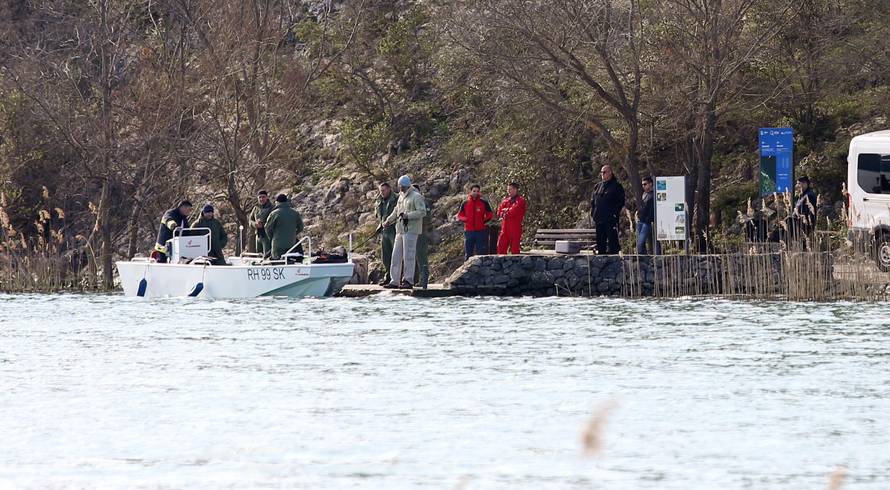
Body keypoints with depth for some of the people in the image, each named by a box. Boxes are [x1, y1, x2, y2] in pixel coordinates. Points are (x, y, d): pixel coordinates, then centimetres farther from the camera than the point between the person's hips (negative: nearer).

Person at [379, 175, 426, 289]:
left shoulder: (416, 197, -7)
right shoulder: (401, 197, 19)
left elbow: (422, 212, -17)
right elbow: (395, 213, 29)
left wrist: (407, 215, -20)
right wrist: (385, 223, 28)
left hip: (411, 230, -9)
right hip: (400, 230, 9)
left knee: (408, 256, -8)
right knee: (396, 256, 7)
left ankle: (408, 281, -5)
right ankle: (394, 281, 10)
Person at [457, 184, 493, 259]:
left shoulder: (484, 203, 4)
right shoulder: (465, 203, 7)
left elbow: (490, 214, 9)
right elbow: (459, 215, 13)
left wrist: (484, 221, -8)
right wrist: (465, 219, -7)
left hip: (481, 231, -1)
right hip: (469, 231, 1)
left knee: (482, 252, 0)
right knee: (468, 253, 4)